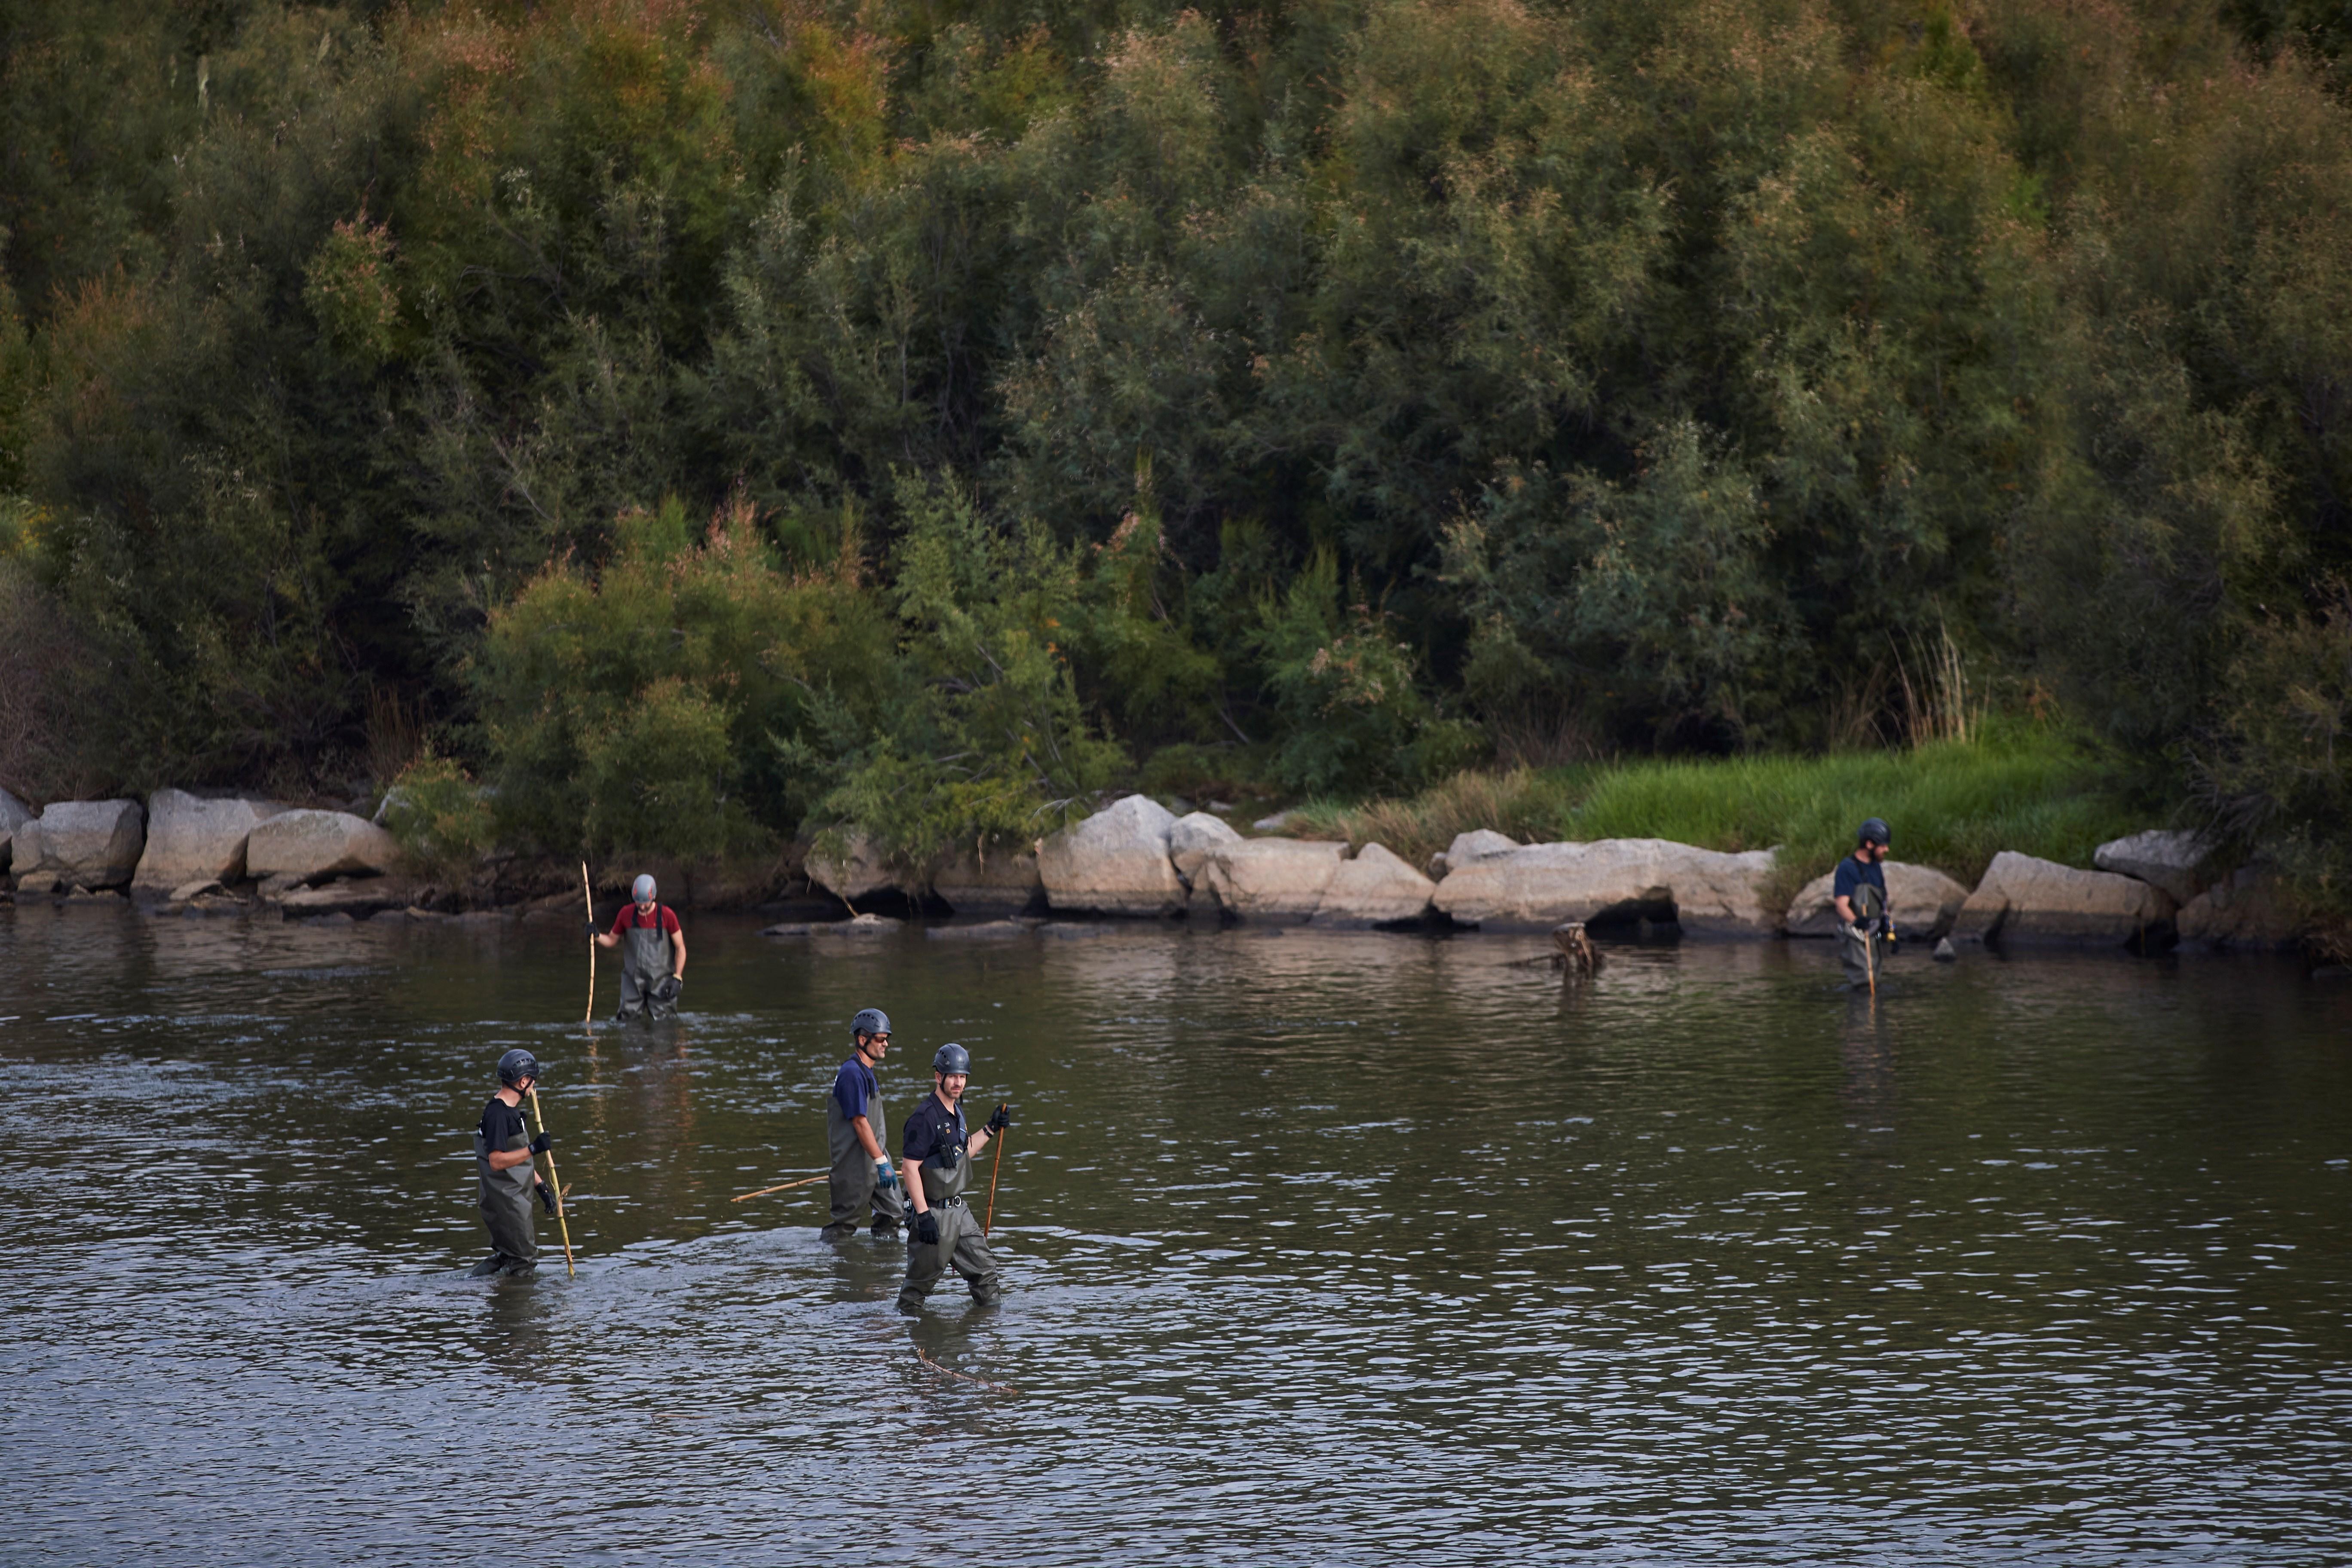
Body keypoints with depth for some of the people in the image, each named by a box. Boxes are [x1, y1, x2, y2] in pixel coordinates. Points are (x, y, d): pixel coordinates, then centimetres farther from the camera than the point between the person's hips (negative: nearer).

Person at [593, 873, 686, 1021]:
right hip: (633, 980, 2)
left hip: (660, 981, -2)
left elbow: (680, 948, -1)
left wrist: (677, 978, -8)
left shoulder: (667, 916, -7)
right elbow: (612, 940, 13)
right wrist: (597, 936, -8)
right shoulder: (626, 915, 0)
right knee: (624, 1022, -5)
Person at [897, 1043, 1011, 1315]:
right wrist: (924, 1215, -24)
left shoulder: (957, 1112, 10)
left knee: (986, 1272, 13)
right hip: (934, 1213, -9)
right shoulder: (925, 1117, -18)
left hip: (959, 1211, 9)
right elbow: (909, 1168, -21)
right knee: (920, 1281, 1)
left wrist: (991, 1129, 19)